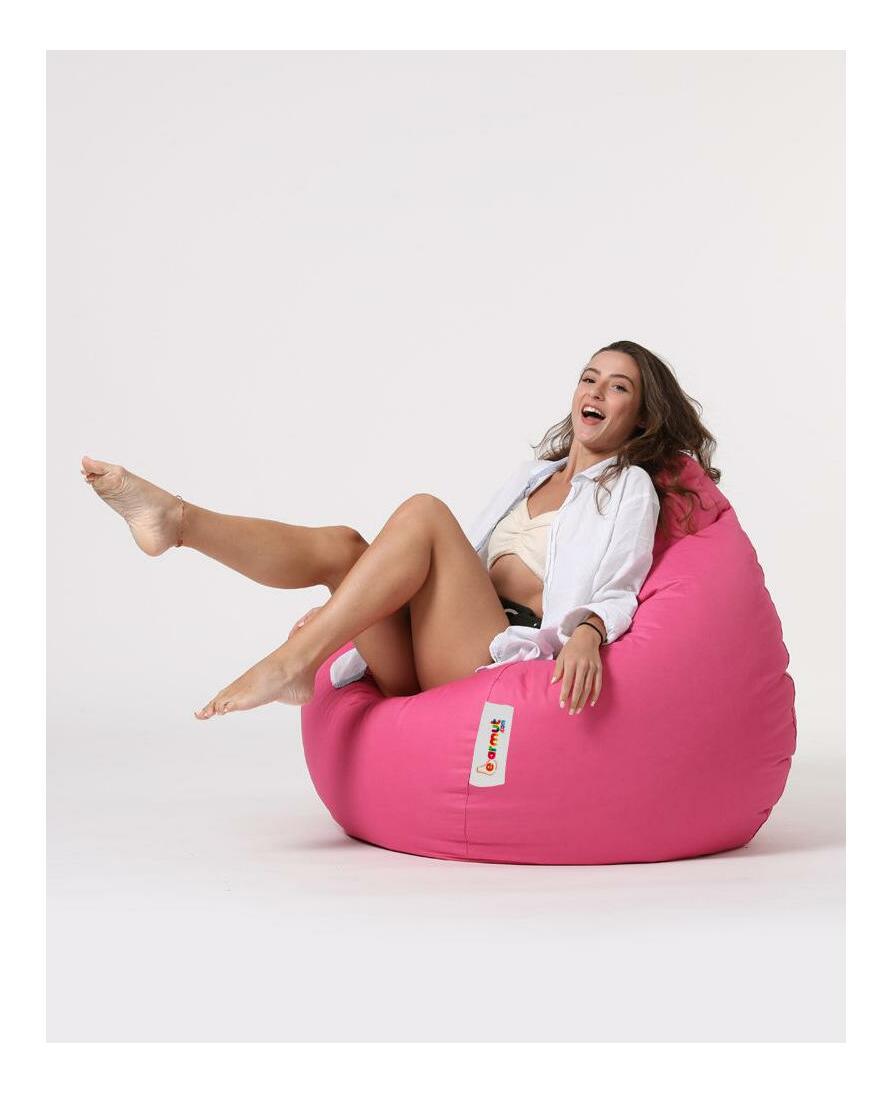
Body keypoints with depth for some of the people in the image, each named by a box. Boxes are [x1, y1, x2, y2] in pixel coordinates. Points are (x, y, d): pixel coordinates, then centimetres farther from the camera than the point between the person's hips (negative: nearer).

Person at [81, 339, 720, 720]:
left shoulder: (630, 487, 11)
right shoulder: (533, 477, 31)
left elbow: (617, 592, -5)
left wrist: (588, 631, -29)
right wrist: (343, 611, 23)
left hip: (511, 654, -7)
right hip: (427, 668, 7)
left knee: (423, 512, -24)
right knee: (343, 545, -13)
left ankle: (295, 663, -35)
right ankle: (177, 520, -33)